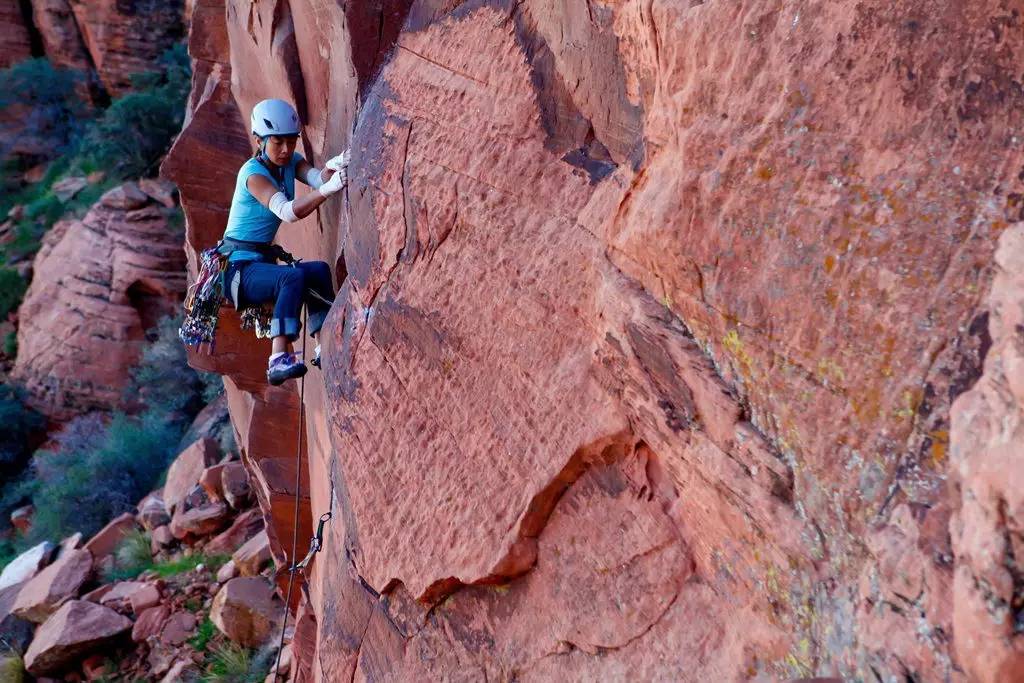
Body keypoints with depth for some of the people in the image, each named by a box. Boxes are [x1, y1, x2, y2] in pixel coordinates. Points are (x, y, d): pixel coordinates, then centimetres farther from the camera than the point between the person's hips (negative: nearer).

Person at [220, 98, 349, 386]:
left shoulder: (292, 162, 5)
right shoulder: (253, 173, -16)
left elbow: (317, 178, -17)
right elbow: (287, 211, -33)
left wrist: (332, 168, -42)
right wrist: (327, 189, -50)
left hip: (263, 262, 7)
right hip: (239, 268, -7)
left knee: (319, 270, -20)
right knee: (295, 277, -33)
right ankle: (278, 361, -41)